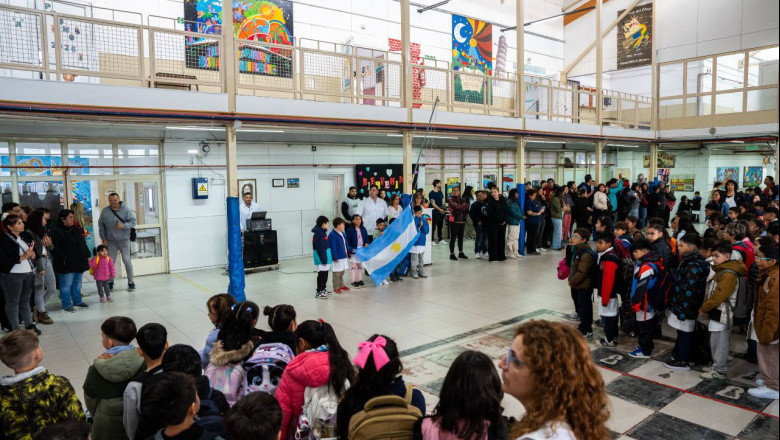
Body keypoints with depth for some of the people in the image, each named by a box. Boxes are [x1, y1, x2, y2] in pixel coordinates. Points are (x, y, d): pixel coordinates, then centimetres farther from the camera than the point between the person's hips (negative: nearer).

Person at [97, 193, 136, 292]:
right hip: (111, 241, 2)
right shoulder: (105, 211, -2)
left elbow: (133, 222, -9)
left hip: (124, 240, -2)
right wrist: (103, 238, 2)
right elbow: (101, 225, 5)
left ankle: (130, 282, 8)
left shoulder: (126, 210, -8)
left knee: (126, 260, -1)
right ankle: (110, 282, 21)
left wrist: (123, 226, -25)